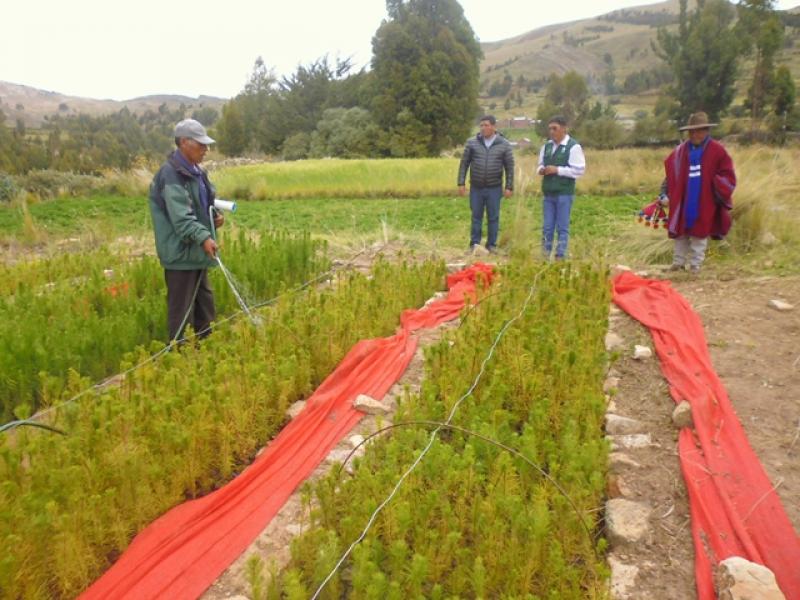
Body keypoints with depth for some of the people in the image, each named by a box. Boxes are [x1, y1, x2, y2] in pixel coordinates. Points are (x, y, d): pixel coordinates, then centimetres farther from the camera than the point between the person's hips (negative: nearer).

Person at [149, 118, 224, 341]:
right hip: (181, 252, -10)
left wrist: (216, 215, 0)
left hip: (197, 251, 10)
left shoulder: (196, 171, 11)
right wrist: (204, 237, -39)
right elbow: (181, 217, -27)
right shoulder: (171, 174, -18)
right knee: (182, 309, -2)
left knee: (204, 304, 19)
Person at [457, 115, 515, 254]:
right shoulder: (472, 143, 0)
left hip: (494, 188, 0)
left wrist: (509, 187, -3)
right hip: (476, 187, 1)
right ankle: (474, 244, 18)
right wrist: (461, 183, -2)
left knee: (493, 217, 6)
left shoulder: (504, 144, -1)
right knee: (476, 216, 8)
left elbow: (509, 167, 1)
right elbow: (464, 164, 3)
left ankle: (492, 245, 17)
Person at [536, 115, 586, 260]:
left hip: (564, 194, -5)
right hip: (548, 193, 5)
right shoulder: (547, 146, 11)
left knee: (562, 228, 2)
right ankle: (545, 256, 17)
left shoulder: (573, 146, -7)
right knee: (547, 227, 9)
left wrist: (557, 170, -17)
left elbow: (579, 170, -11)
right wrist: (541, 170, -3)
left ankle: (560, 257, 9)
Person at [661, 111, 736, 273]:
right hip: (682, 203, 3)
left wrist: (718, 189, -17)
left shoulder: (717, 151, -4)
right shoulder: (680, 151, 4)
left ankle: (695, 266, 10)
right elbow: (671, 175, 12)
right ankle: (678, 263, 20)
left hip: (704, 204, -3)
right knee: (680, 232, 9)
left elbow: (728, 177, -2)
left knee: (700, 233, 3)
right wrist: (665, 194, 6)